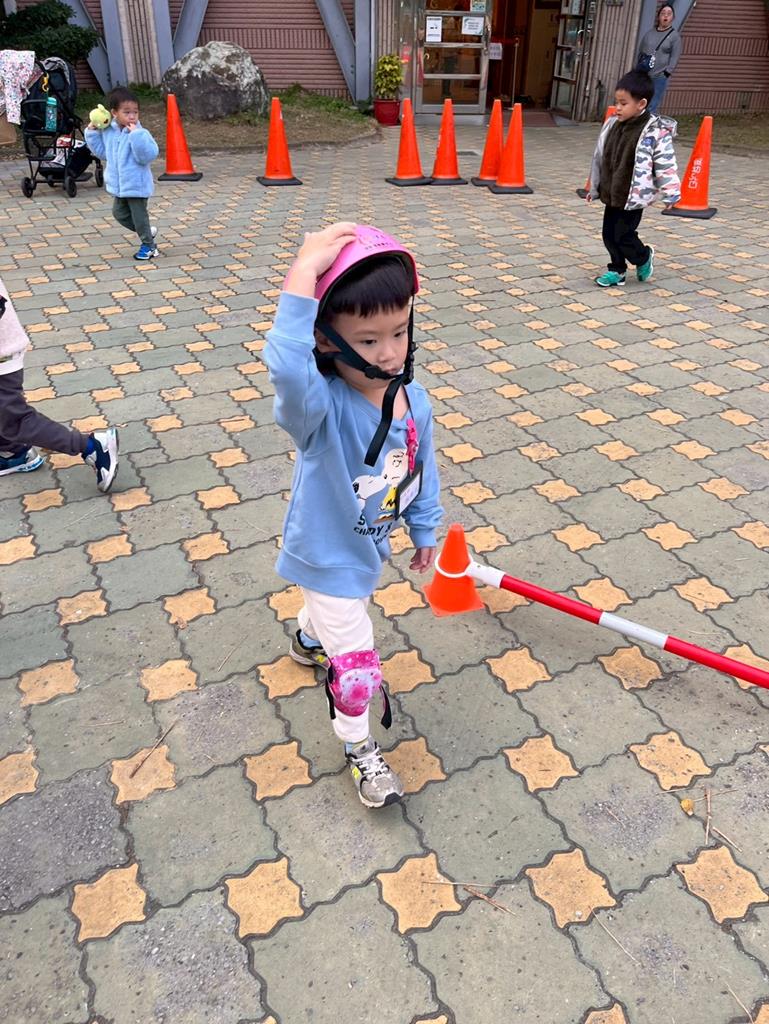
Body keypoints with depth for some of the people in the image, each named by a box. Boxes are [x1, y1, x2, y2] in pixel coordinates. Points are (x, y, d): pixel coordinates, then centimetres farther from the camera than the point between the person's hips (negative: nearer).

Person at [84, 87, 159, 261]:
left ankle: (148, 245, 23)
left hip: (137, 184, -7)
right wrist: (92, 132, 6)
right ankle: (148, 232, 34)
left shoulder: (140, 133, -18)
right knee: (119, 213, 18)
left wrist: (135, 134, -36)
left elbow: (148, 155, -33)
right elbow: (102, 152, 16)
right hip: (119, 185, 7)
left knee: (139, 215, 3)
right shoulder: (108, 132, 0)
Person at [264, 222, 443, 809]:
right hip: (328, 556, -7)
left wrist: (425, 529, 11)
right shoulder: (322, 406, -36)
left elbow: (423, 469, 0)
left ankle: (307, 641, 72)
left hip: (371, 543, 7)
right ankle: (360, 748, 33)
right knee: (357, 661, 4)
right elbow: (287, 366, -61)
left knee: (343, 606, 36)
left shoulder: (413, 399, -16)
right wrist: (304, 274, -61)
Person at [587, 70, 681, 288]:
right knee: (609, 234, 9)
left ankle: (644, 257, 26)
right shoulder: (612, 125, 4)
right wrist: (594, 187, 19)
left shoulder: (655, 131, -16)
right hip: (612, 194, 7)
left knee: (623, 234, -3)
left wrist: (670, 194, -13)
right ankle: (617, 270, 28)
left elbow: (665, 164, -13)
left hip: (634, 196, -7)